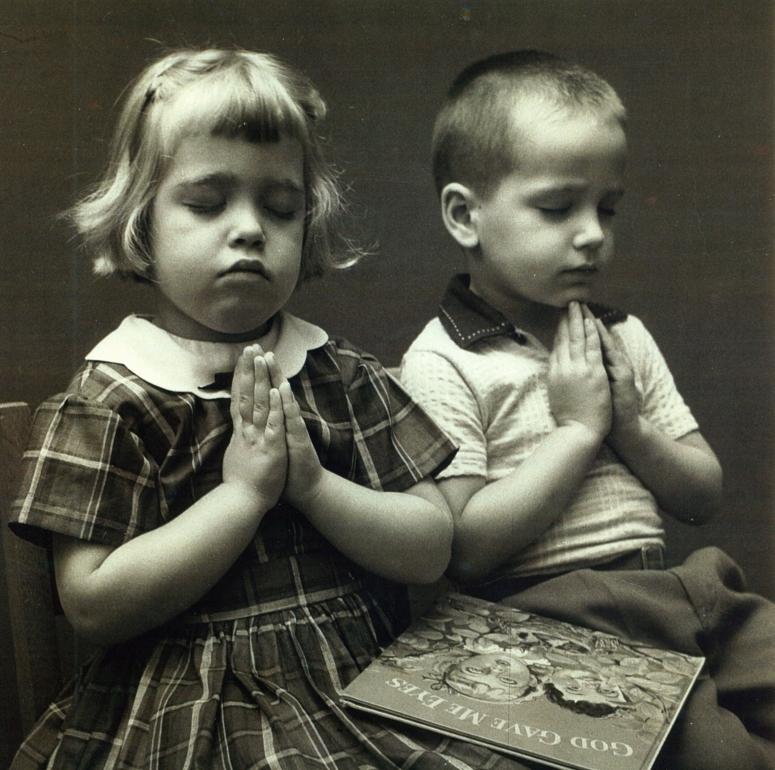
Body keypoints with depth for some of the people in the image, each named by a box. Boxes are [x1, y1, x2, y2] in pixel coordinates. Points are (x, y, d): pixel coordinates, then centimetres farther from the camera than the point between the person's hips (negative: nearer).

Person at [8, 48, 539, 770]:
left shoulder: (345, 376, 5)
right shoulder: (109, 399, -5)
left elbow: (430, 551, 2)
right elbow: (94, 607, -12)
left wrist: (311, 483, -13)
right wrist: (244, 493, -16)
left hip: (365, 680, 4)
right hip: (198, 710, -3)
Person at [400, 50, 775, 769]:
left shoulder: (624, 337, 12)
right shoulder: (442, 363, -8)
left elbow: (703, 497, 15)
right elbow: (461, 548, -16)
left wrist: (630, 426, -5)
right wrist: (577, 429, -13)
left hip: (669, 591, 7)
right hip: (552, 615, -6)